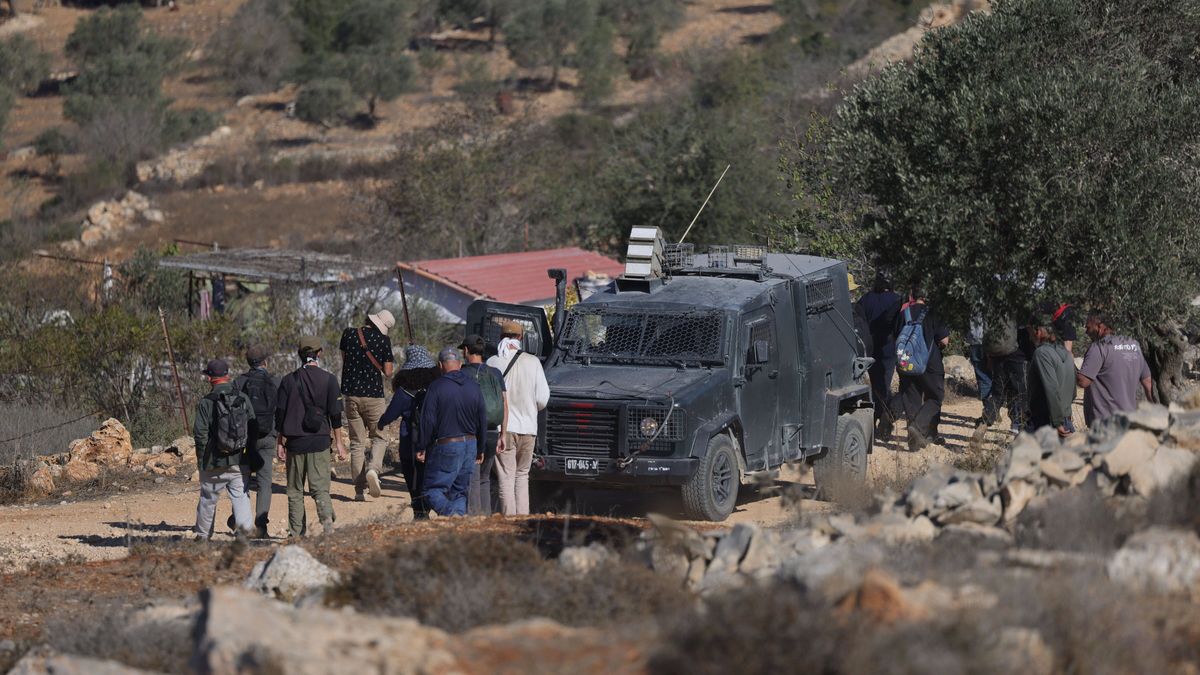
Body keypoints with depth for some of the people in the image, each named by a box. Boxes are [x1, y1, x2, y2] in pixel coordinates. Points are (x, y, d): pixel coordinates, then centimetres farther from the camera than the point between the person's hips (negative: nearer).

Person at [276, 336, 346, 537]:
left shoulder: (289, 380, 3)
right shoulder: (328, 379, 0)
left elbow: (280, 413, 4)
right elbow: (335, 414, 0)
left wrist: (280, 442, 10)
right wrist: (339, 441, 6)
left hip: (295, 442, 1)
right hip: (320, 441, -1)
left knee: (295, 490, 8)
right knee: (320, 487, 0)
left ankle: (297, 533, 5)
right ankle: (327, 517, -27)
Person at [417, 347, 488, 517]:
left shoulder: (437, 387, -11)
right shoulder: (474, 387, 5)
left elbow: (428, 420, -12)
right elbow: (483, 421, 11)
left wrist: (422, 447, -3)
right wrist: (480, 450, 20)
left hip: (445, 446, -5)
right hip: (470, 445, 6)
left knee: (431, 490, -1)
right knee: (460, 491, 14)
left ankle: (451, 514, -25)